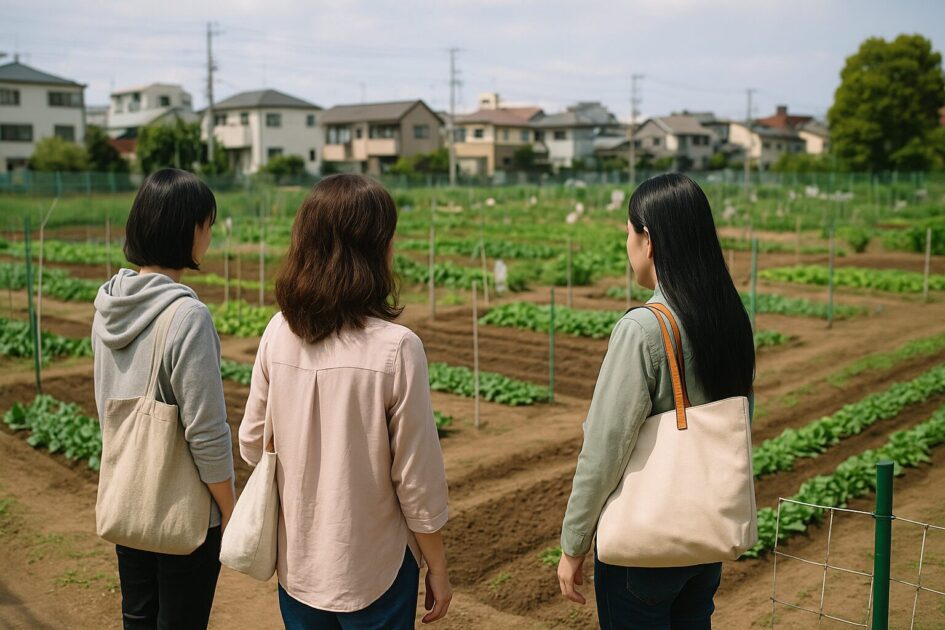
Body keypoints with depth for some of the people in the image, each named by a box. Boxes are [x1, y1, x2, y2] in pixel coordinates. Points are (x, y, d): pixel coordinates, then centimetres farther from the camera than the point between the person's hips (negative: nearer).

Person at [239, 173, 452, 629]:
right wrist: (437, 569, -2)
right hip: (373, 570, -4)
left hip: (297, 562, 4)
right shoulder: (397, 349, -22)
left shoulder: (278, 334, -10)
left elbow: (252, 444, 1)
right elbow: (417, 479, -15)